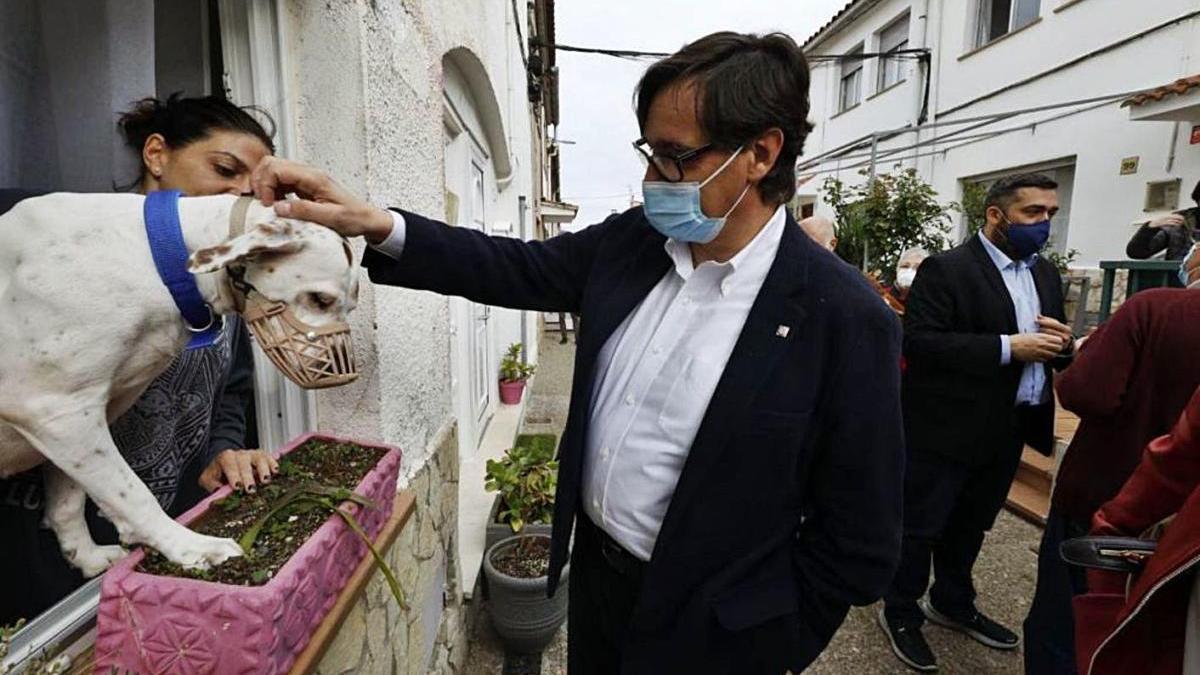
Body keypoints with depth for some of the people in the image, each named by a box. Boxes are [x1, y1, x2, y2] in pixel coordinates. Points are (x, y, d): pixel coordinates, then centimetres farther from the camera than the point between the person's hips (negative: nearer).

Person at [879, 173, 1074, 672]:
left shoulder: (1045, 273, 12)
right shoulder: (945, 269, -13)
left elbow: (1053, 346, 16)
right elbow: (918, 342, -23)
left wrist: (1061, 344, -7)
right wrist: (1007, 348, -24)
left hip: (1008, 431, 8)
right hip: (946, 428, -7)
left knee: (971, 525, 22)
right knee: (920, 527, 7)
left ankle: (952, 603, 42)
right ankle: (900, 612, 26)